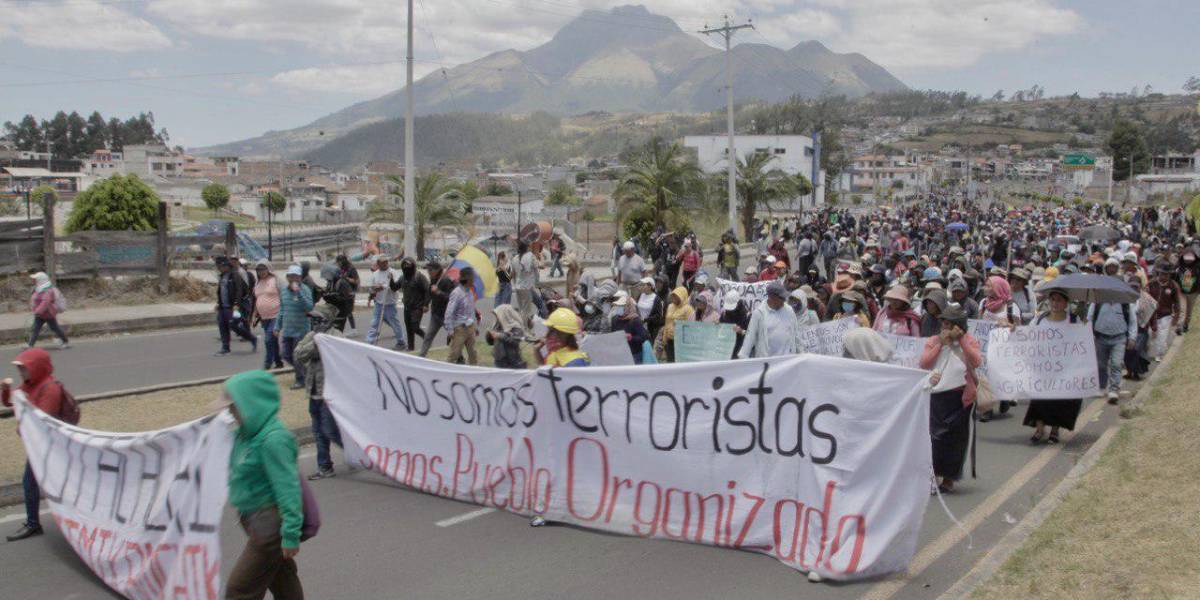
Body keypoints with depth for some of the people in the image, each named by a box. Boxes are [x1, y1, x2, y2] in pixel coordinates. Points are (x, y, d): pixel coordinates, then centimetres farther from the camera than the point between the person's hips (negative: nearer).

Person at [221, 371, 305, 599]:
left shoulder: (273, 439, -22)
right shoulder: (248, 433, 7)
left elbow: (288, 487, -24)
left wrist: (290, 533, -24)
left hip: (270, 524, -10)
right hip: (257, 520, 10)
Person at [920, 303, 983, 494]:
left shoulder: (970, 341, 5)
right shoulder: (933, 341, 8)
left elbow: (976, 362, -13)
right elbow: (923, 364, -6)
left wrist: (961, 340, -13)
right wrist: (941, 343, -9)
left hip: (960, 397, -1)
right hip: (937, 396, 1)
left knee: (956, 437, 4)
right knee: (937, 435, -2)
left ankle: (948, 478, 15)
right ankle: (934, 474, 6)